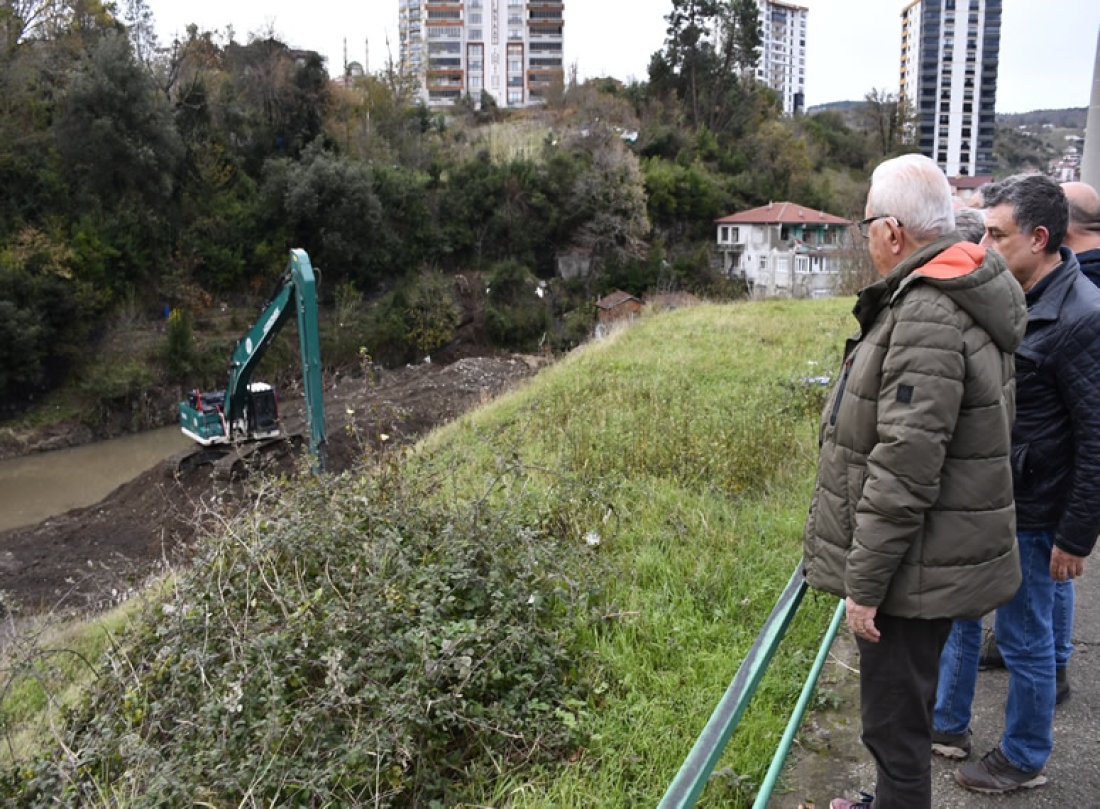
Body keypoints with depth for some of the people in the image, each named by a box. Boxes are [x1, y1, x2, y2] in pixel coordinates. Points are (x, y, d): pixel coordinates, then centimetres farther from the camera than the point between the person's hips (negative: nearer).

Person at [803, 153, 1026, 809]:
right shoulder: (959, 300, 10)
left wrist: (865, 582, -19)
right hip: (936, 559, 10)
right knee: (902, 710, 26)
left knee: (895, 722, 5)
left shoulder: (927, 318, -24)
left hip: (915, 569, -10)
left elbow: (905, 469, -27)